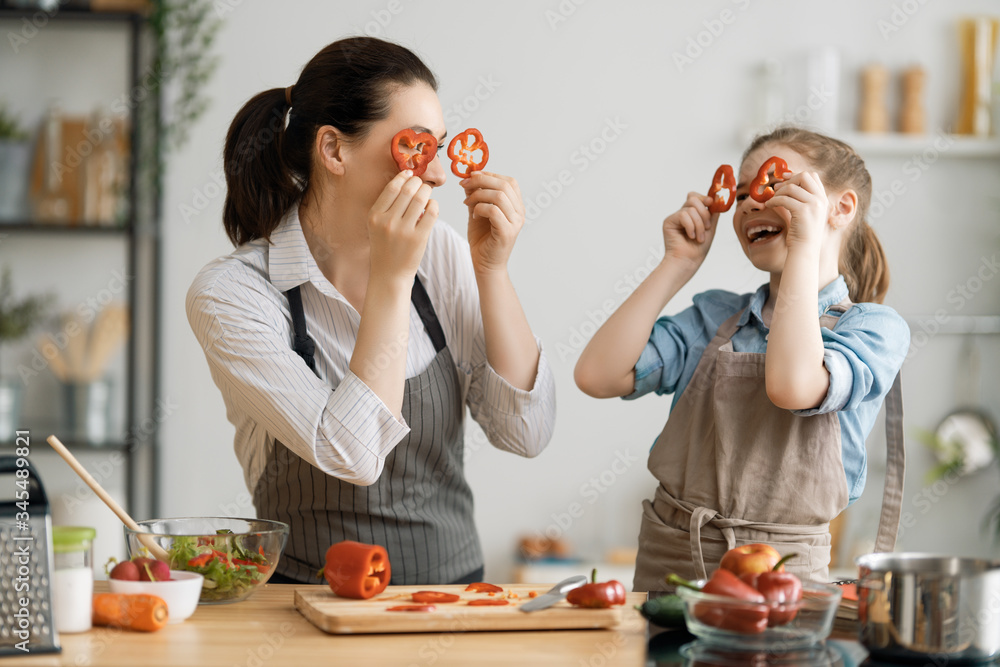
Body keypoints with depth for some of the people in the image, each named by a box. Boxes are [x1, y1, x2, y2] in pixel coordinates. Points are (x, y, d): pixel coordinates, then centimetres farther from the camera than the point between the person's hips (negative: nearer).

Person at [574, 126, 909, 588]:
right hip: (666, 562, 3)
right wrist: (679, 263, 4)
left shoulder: (872, 327, 2)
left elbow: (792, 386, -19)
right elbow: (599, 376, 0)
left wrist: (804, 243, -10)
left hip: (780, 571, -2)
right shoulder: (714, 317, 13)